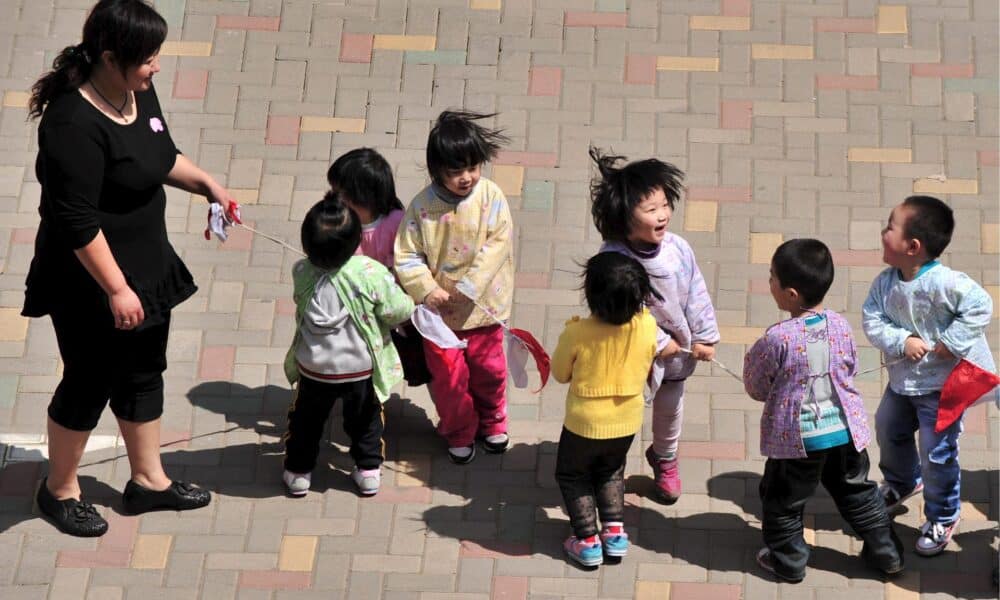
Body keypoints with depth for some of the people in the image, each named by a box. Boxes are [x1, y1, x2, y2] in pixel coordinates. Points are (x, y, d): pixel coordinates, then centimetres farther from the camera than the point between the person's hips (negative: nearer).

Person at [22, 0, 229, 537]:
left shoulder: (138, 94, -3)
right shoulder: (75, 124, -30)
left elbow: (164, 157, 17)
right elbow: (77, 222, -28)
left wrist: (206, 184, 3)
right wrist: (115, 289, -24)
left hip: (148, 266, 9)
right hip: (91, 284, -9)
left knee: (144, 373, 21)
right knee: (89, 383, 8)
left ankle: (147, 480, 38)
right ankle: (59, 489, 29)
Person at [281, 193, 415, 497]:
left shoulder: (302, 272, -19)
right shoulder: (372, 273, -27)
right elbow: (397, 311, -18)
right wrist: (409, 303, 6)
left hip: (313, 368, 1)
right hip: (360, 367, -1)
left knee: (306, 419, 24)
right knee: (364, 419, 24)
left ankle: (298, 471, 36)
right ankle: (368, 470, 36)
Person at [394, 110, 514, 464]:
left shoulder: (491, 197, -13)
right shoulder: (423, 206, -14)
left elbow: (497, 245, -17)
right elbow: (407, 256, -10)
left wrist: (466, 289, -22)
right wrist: (427, 291, -23)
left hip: (482, 305, 1)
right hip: (439, 311, -1)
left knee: (489, 370, 18)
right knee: (448, 376, 10)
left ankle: (492, 423, 44)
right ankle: (459, 433, 33)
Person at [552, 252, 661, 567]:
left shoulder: (578, 334, -29)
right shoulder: (647, 326, -21)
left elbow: (560, 373, -10)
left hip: (585, 423, -3)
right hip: (627, 421, 3)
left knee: (573, 475, 23)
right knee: (611, 471, 31)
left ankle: (587, 541, 20)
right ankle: (615, 531, 26)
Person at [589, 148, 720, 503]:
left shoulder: (678, 249, -16)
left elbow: (696, 294, -5)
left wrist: (704, 337, -2)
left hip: (676, 347, 5)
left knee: (670, 408, 26)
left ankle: (665, 459, 53)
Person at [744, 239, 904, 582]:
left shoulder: (777, 339, -22)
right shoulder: (840, 326, -8)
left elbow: (757, 388, -9)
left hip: (796, 437, -5)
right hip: (845, 429, 5)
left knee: (783, 501, 16)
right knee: (857, 492, 22)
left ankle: (787, 560, 28)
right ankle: (885, 552, 31)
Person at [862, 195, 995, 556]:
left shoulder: (943, 283, -29)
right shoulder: (886, 282, -8)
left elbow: (980, 306, -30)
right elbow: (872, 320, -9)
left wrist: (951, 342, -29)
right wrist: (901, 342, -25)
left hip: (941, 384, -7)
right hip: (902, 379, 8)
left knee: (937, 452, -1)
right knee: (889, 431, 26)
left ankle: (943, 517, 21)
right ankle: (902, 483, 56)